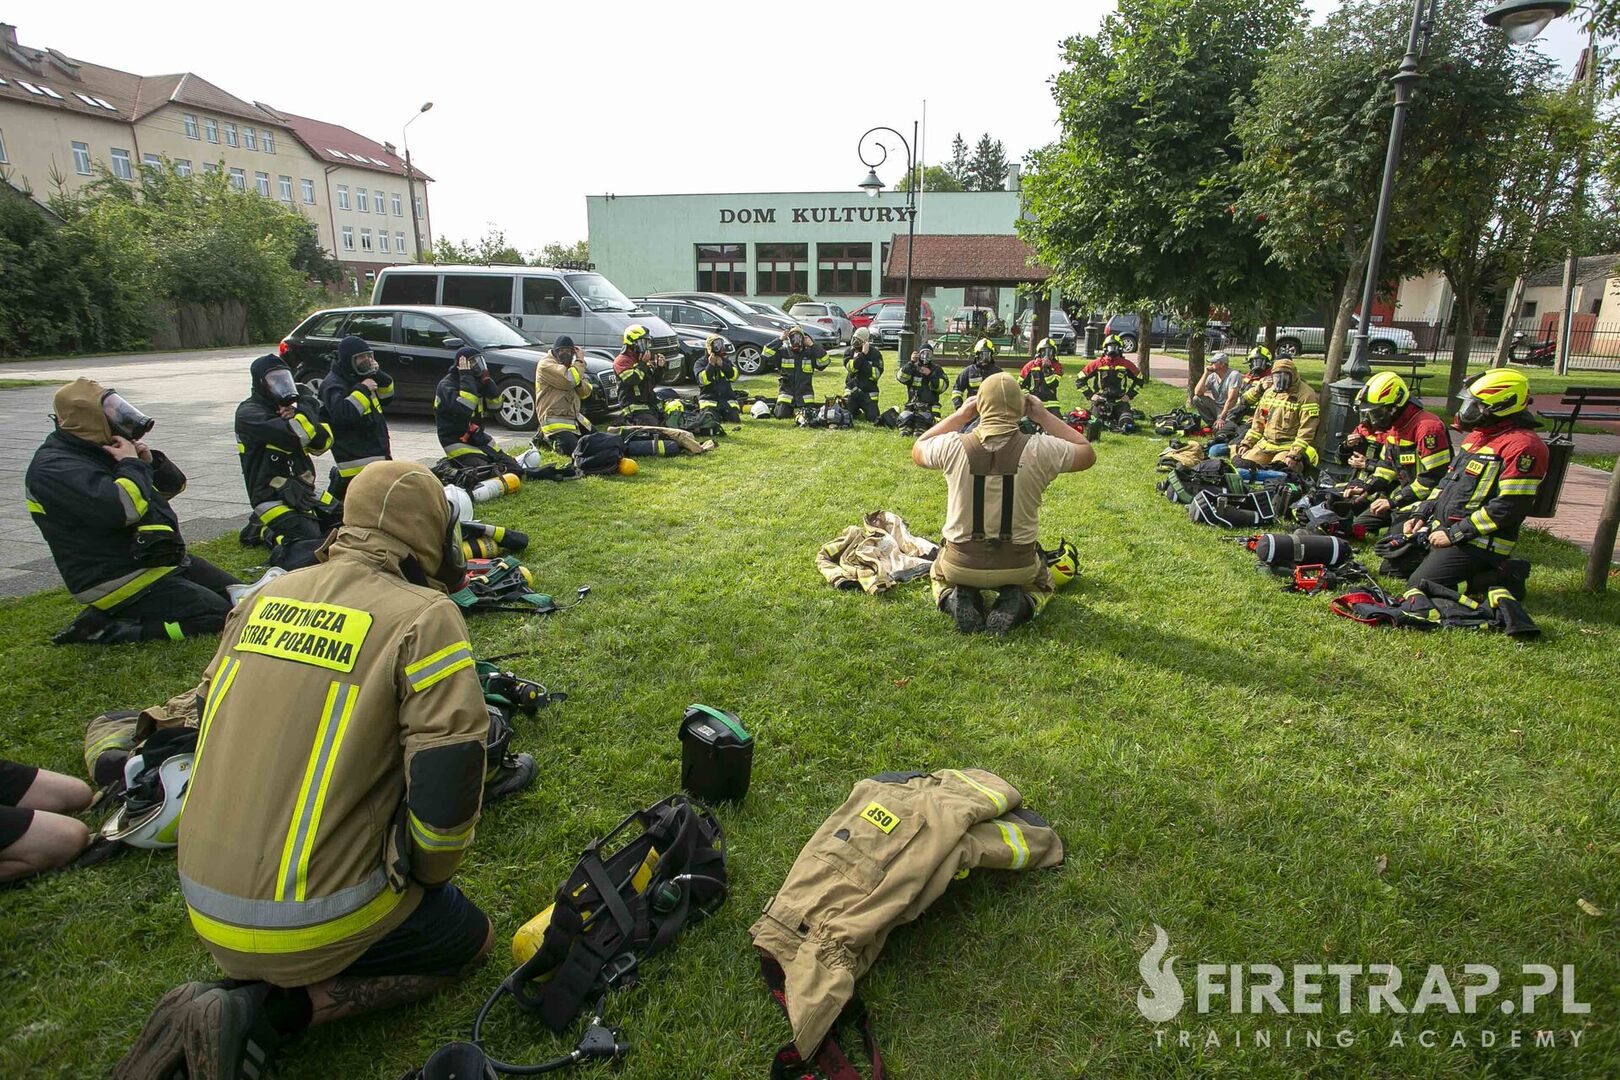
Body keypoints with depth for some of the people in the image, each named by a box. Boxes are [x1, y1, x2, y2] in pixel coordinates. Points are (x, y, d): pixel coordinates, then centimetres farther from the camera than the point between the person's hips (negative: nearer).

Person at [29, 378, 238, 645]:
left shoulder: (104, 451, 13)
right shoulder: (55, 468, -16)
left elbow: (174, 485, 18)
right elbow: (124, 508, -33)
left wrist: (150, 461, -3)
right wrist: (132, 464, -15)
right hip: (119, 580, -10)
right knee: (217, 615, -20)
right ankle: (103, 629, -8)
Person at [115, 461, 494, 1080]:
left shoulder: (267, 597, 5)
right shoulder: (425, 616, -17)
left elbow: (215, 727, 16)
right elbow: (449, 778, -22)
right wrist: (430, 873, -1)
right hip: (310, 920, -7)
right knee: (472, 940, 16)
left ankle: (242, 989, 9)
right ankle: (271, 1012, -1)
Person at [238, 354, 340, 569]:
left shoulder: (287, 408, 17)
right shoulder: (249, 412, -7)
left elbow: (322, 443, 3)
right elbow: (293, 436, -25)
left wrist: (297, 415, -11)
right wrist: (308, 409, -9)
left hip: (304, 492, 8)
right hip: (274, 498, -8)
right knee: (309, 543, -26)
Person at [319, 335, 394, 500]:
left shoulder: (360, 377, 16)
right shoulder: (333, 384, -13)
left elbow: (387, 396, 18)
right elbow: (342, 414, -29)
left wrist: (378, 375, 2)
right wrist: (363, 389, -21)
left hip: (378, 450, 9)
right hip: (356, 457, -9)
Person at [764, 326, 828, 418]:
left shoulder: (809, 353, 4)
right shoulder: (782, 352, 1)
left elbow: (824, 361, -11)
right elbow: (766, 354, -13)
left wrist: (812, 345, -11)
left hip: (804, 394, 1)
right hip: (786, 392, -1)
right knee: (782, 415, -12)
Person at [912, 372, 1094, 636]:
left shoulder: (953, 447, -15)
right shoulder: (1039, 450, -17)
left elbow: (918, 450, 9)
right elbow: (1087, 453, 4)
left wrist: (959, 416, 10)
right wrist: (1044, 416, 6)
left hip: (961, 565, 1)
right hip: (1017, 567, 0)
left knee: (940, 576, 37)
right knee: (1041, 584, 35)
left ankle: (955, 600, 1)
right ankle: (1016, 605, 0)